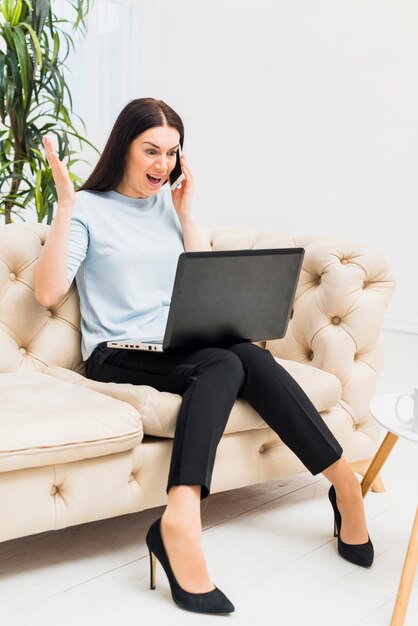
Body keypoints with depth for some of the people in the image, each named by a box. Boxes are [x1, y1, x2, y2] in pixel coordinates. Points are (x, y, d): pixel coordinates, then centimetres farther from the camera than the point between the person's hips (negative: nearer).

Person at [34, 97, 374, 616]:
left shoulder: (169, 205, 18)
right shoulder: (89, 208, 3)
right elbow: (48, 292, -10)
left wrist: (186, 216, 6)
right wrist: (66, 206, -14)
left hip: (178, 346, 5)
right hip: (117, 357, -5)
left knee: (249, 357, -27)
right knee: (222, 364, -33)